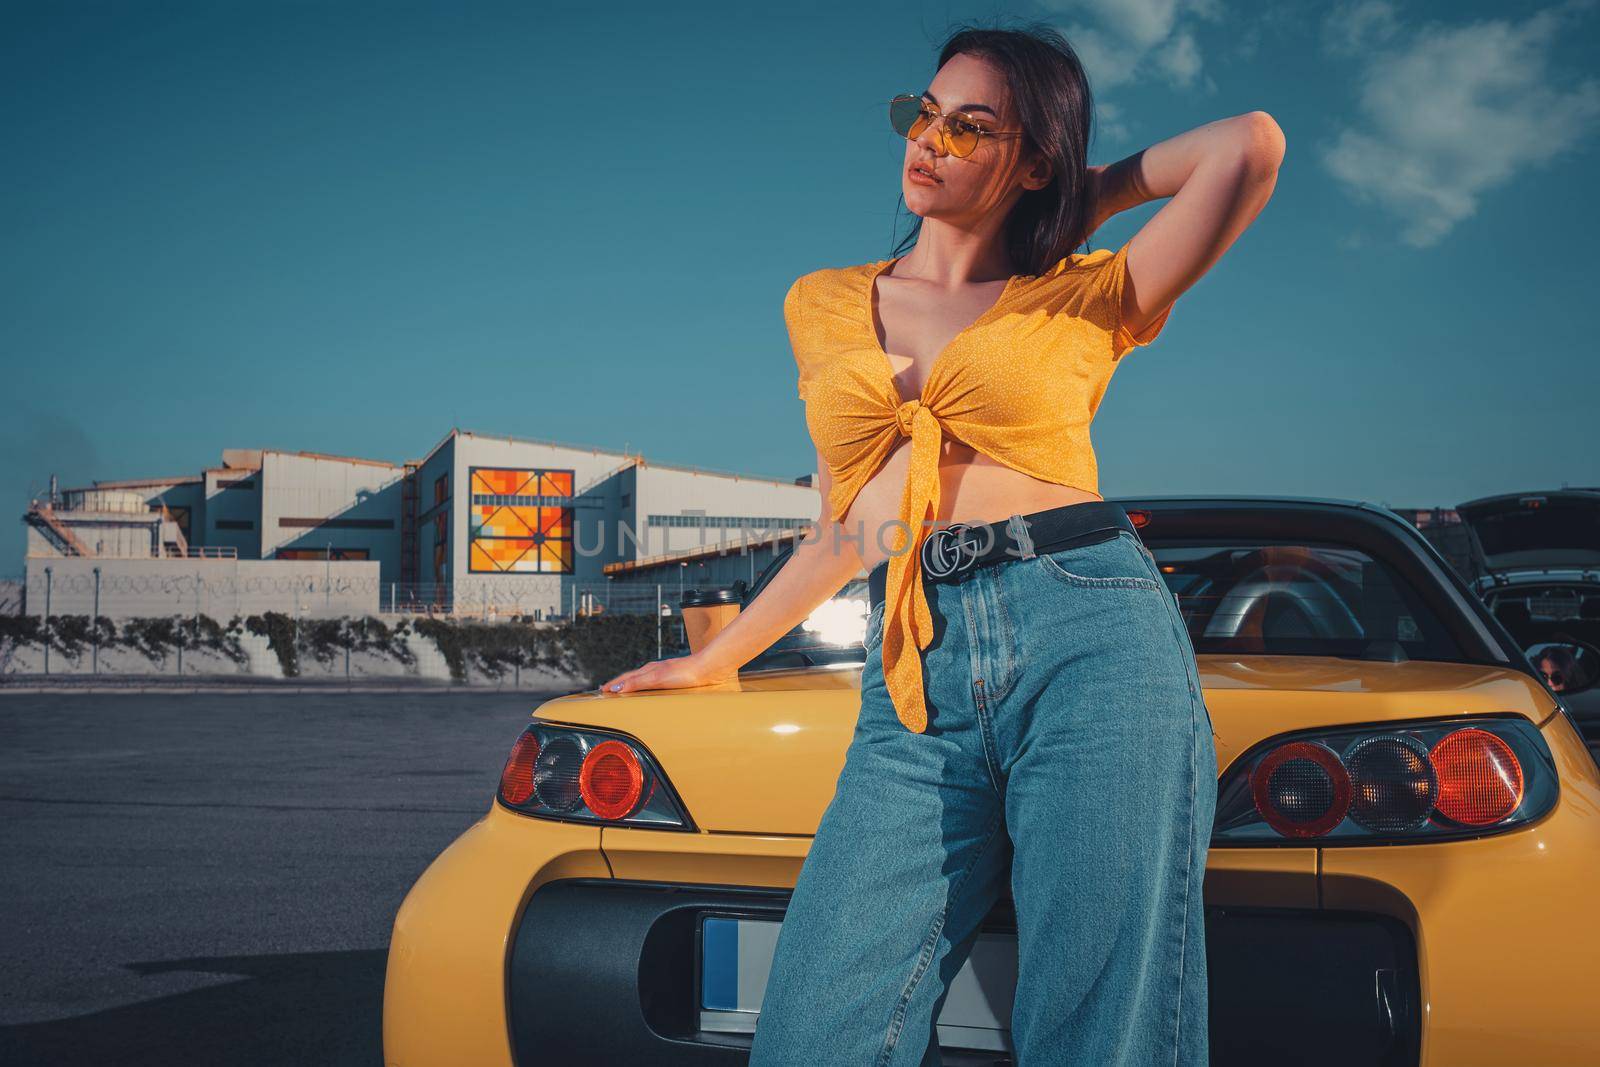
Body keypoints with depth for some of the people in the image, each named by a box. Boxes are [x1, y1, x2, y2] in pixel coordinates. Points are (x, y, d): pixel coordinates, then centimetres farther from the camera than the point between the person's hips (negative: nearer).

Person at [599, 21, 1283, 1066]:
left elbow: (1250, 145, -1)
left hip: (1093, 637, -2)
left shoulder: (1084, 298, 11)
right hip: (917, 684, 3)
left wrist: (1095, 195, 15)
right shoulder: (823, 304, 22)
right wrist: (715, 660, 35)